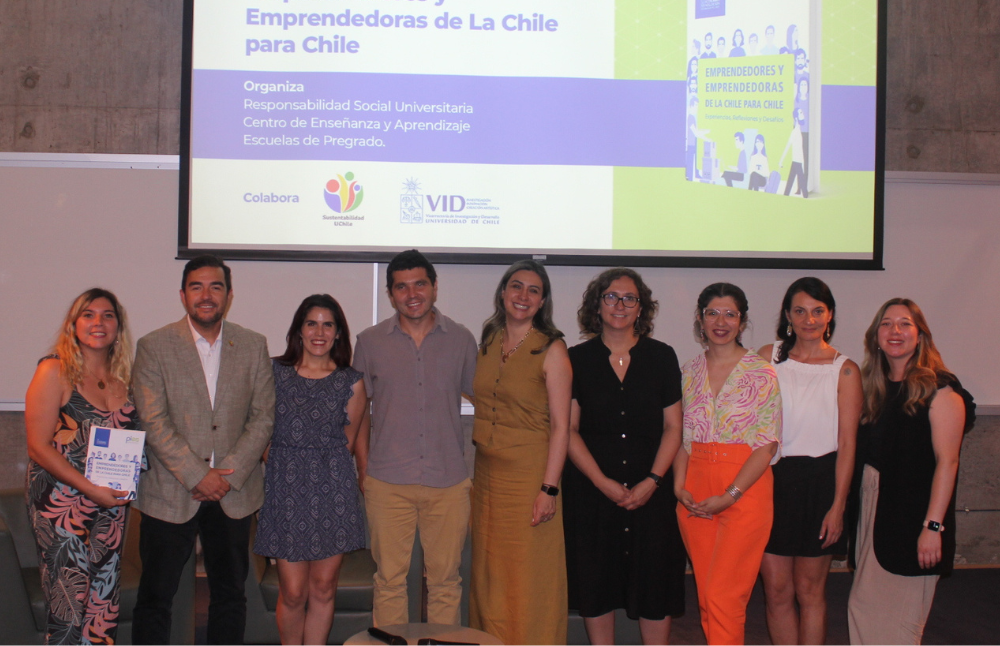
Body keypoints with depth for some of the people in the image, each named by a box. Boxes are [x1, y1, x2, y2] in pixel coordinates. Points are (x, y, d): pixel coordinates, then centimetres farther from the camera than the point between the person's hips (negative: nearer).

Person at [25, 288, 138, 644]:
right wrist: (91, 490, -16)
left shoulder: (121, 376, 8)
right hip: (62, 502, -5)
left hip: (110, 503, 5)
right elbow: (39, 446, -11)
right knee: (70, 602, -6)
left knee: (103, 601, 8)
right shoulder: (55, 371, -7)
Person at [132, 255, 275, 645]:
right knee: (155, 596, 4)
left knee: (230, 594, 11)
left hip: (234, 492, 2)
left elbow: (263, 417, 1)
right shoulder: (154, 346, -2)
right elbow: (153, 422, -9)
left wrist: (229, 475, -10)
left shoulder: (253, 346, 5)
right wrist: (197, 475, -15)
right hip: (170, 493, -2)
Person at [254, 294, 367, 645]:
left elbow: (347, 442, 11)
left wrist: (326, 469, 5)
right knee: (292, 593, 0)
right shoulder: (275, 372, 4)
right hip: (286, 489, -1)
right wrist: (284, 467, 1)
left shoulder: (352, 383, 5)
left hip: (333, 489, 1)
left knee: (323, 589, 6)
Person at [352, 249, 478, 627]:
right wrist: (363, 471, 4)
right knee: (389, 578, 5)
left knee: (445, 580, 8)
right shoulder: (370, 342, 5)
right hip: (387, 483, 0)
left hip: (449, 482, 0)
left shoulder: (461, 340, 5)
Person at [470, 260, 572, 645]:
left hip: (529, 476, -5)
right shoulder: (488, 345, 10)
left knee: (528, 579, 0)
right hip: (487, 476, 6)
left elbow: (560, 426, -9)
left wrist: (549, 488, -16)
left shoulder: (552, 350, -6)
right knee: (489, 576, 11)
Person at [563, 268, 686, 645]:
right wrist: (603, 482, -10)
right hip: (592, 490, 0)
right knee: (596, 583, 4)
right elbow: (568, 430, 0)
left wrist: (652, 481, -8)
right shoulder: (577, 359, 3)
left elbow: (673, 427, 4)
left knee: (655, 582, 1)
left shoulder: (662, 357, 5)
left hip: (650, 490, 0)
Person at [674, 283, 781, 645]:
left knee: (723, 595, -10)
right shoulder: (690, 372, 11)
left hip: (745, 489, -4)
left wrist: (729, 495, -13)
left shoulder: (761, 373, -3)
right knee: (706, 595, 7)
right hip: (695, 494, 4)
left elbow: (767, 444, -7)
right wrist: (679, 486, -3)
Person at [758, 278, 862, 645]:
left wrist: (838, 505, -7)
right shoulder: (768, 357, 3)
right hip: (770, 480, 2)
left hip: (819, 482, -2)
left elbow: (846, 443, -3)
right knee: (777, 590, 5)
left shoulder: (845, 371, -2)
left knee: (809, 590, 8)